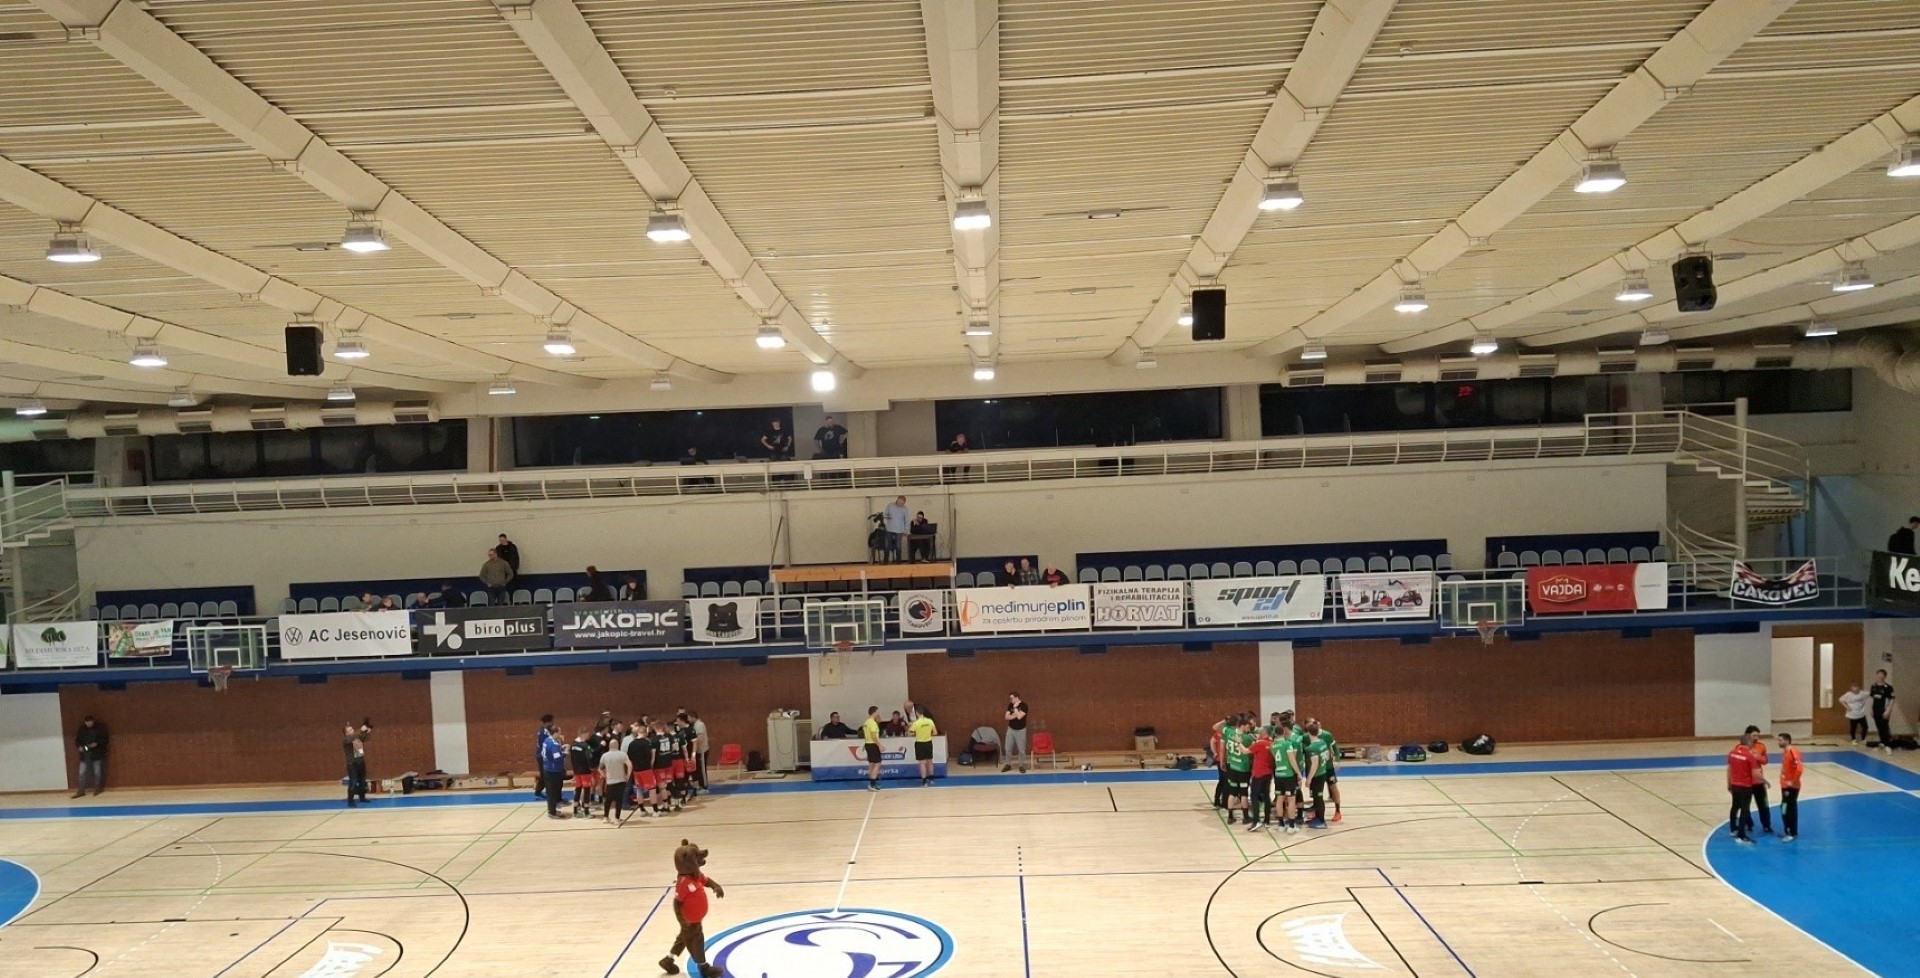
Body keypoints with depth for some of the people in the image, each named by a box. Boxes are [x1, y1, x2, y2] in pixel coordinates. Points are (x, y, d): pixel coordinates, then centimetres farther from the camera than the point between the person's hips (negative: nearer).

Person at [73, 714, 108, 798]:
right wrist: (79, 747, -8)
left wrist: (97, 744, -20)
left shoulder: (100, 728, -5)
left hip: (97, 754, -3)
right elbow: (77, 740, 12)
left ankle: (97, 789, 19)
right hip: (85, 755, 3)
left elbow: (105, 739, -4)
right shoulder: (82, 729, 3)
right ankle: (81, 791, 7)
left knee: (97, 772, 5)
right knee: (82, 773, 1)